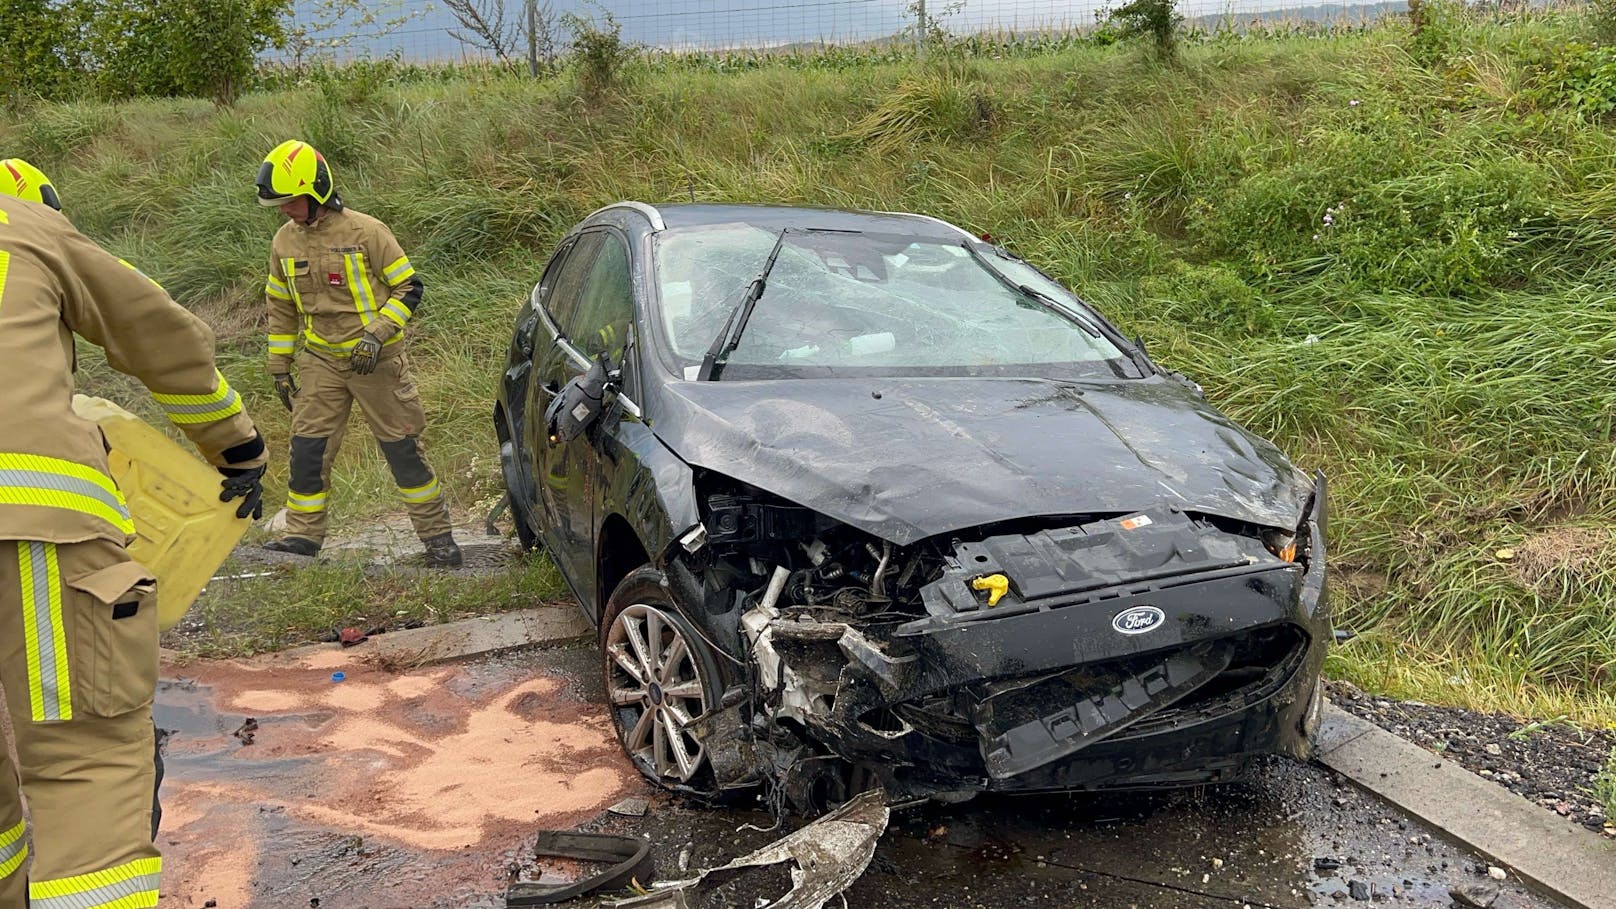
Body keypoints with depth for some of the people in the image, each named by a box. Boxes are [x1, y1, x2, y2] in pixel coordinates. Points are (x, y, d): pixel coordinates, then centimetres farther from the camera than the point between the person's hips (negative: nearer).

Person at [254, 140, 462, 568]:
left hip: (376, 360, -5)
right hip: (321, 360, 5)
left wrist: (378, 333, -19)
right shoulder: (285, 241, 5)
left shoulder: (366, 232, -12)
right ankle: (303, 534, 17)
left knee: (402, 448, 0)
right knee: (307, 447, 3)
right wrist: (279, 366, 14)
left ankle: (437, 535, 10)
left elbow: (408, 288, -8)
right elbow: (281, 308, 15)